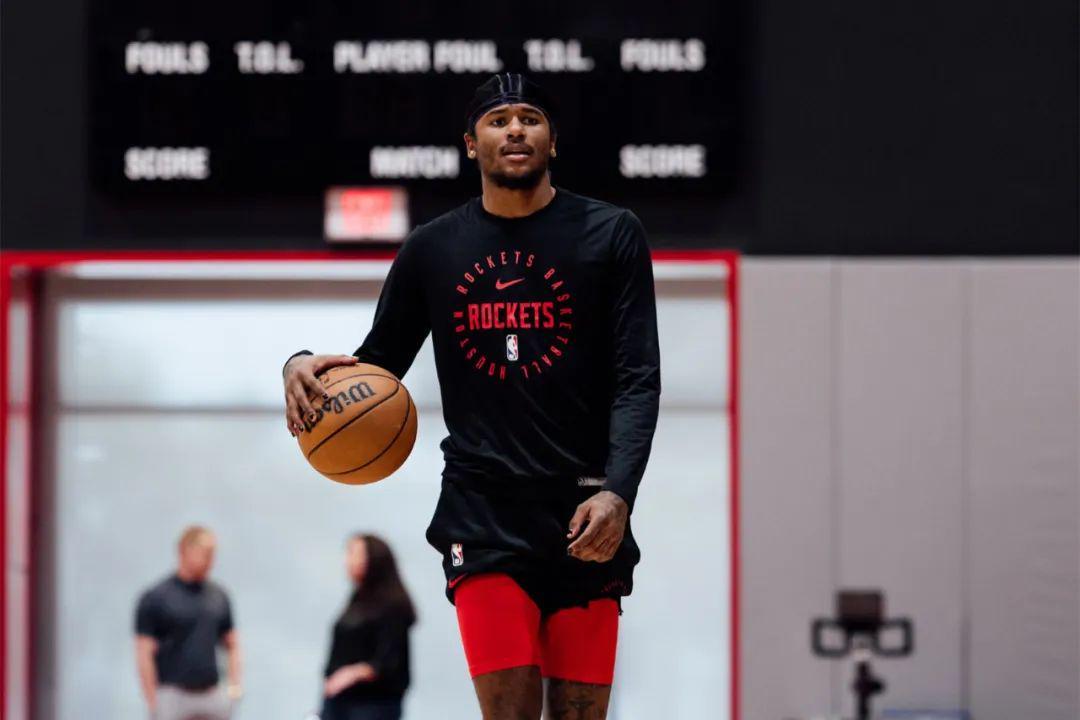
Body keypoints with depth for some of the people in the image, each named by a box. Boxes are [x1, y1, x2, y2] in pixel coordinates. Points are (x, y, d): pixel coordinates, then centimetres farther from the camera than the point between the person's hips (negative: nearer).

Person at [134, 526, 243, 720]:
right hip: (173, 695, -5)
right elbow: (144, 654, -7)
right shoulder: (155, 598, -4)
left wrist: (235, 685, 6)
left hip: (213, 695, 5)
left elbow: (232, 644, 19)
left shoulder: (218, 596, 11)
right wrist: (153, 704, -12)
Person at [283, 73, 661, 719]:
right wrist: (306, 368, -8)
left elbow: (638, 379, -3)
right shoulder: (432, 249, 9)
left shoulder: (610, 234, 3)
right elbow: (377, 367, 15)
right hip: (484, 513, 0)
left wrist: (617, 492, -17)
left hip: (584, 517, 0)